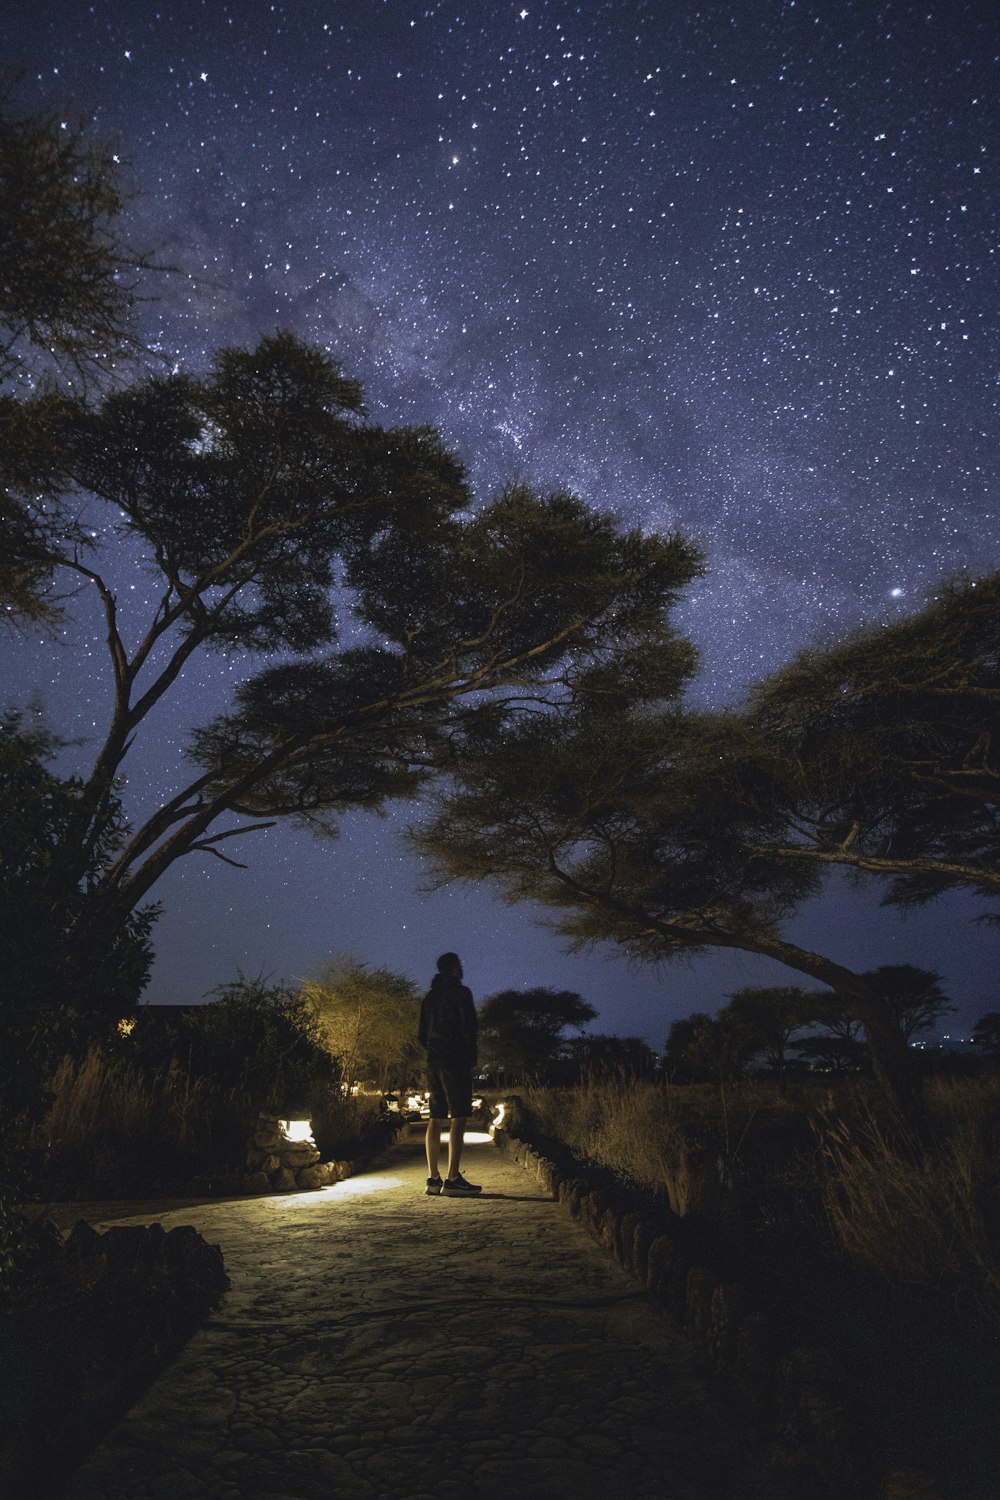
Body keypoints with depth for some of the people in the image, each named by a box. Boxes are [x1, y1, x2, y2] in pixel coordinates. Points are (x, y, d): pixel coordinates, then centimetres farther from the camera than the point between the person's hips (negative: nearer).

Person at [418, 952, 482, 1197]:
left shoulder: (430, 996, 17)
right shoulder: (460, 992, -4)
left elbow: (421, 1035, 18)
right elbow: (469, 1027, -11)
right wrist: (472, 1055, -1)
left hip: (434, 1061, 7)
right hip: (456, 1059, -7)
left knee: (436, 1118, 7)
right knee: (459, 1117, -8)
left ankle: (433, 1179, 7)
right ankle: (453, 1179, -13)